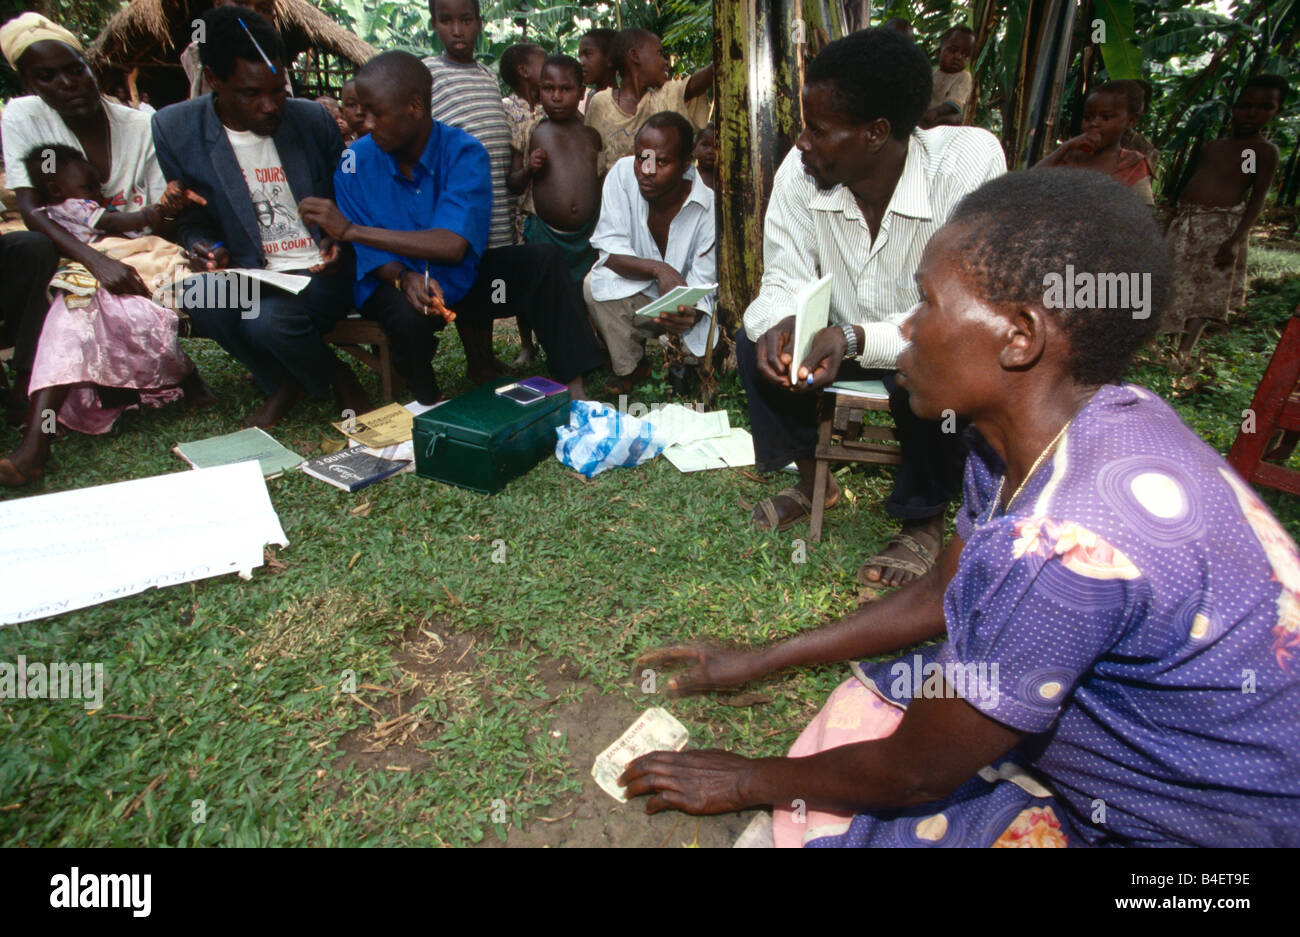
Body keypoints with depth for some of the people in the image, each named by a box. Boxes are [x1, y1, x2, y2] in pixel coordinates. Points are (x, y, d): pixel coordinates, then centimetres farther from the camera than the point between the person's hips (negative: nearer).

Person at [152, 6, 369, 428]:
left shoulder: (314, 119, 0)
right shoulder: (175, 129, 0)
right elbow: (191, 220, 9)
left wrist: (337, 243, -12)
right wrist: (203, 248, -14)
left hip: (321, 274, -2)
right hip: (250, 276, 2)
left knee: (270, 319, -31)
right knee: (200, 294, -30)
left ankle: (340, 378, 3)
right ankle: (282, 385, -2)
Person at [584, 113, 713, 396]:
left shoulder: (710, 208, -22)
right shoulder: (623, 173, -17)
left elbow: (703, 288, -19)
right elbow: (608, 249, -18)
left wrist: (690, 315, -45)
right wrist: (659, 269, -37)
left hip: (683, 307, 0)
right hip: (636, 296, 1)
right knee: (595, 284, -27)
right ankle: (630, 367, -5)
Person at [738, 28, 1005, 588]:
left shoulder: (969, 161, -28)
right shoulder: (799, 172, -16)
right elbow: (784, 282, -11)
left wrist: (857, 340, -45)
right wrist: (780, 326, -35)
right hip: (845, 338, 4)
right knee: (756, 346, -17)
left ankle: (925, 520, -4)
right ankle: (813, 479, 7)